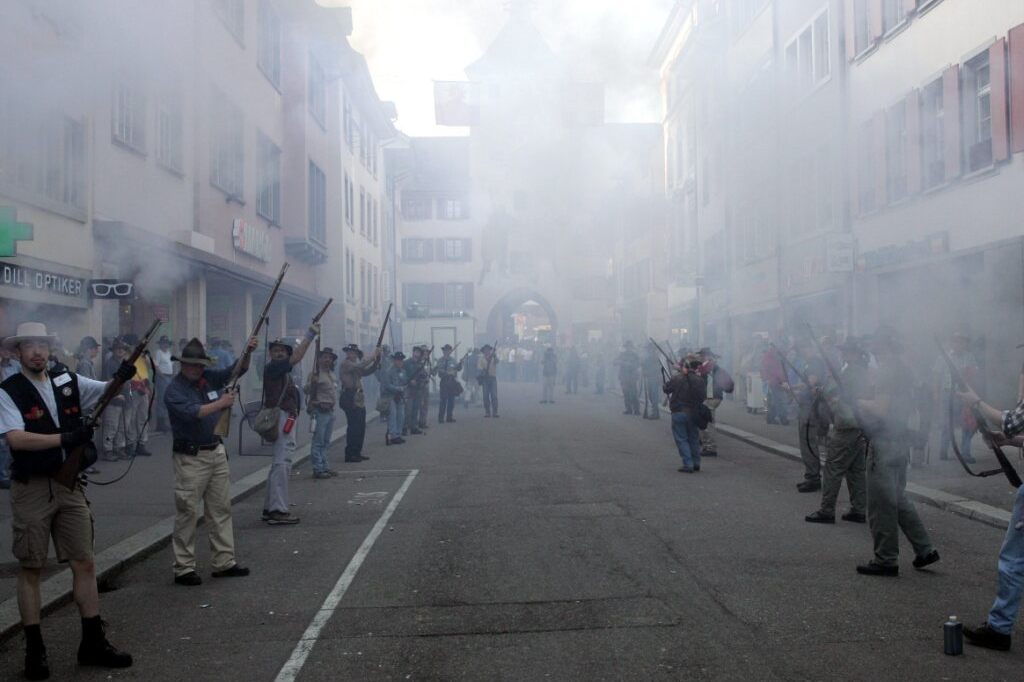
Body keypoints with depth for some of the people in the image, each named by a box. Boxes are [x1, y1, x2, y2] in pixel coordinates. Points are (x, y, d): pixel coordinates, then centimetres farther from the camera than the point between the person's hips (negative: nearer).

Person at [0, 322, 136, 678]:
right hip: (31, 489, -4)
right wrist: (66, 438, -25)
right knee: (30, 569, 5)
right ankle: (34, 650, 16)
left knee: (84, 563, 5)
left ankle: (93, 644, 14)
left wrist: (122, 376, -16)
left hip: (69, 486, 4)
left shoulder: (69, 382, 8)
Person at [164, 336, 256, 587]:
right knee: (187, 512, -2)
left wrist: (247, 353, -9)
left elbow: (237, 370, 9)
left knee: (221, 509, 9)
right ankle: (183, 568, 6)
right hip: (191, 458, -7)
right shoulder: (174, 390, -11)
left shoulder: (209, 377, 7)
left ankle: (224, 562, 16)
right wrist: (221, 403, -20)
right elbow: (192, 412, -25)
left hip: (216, 452, 7)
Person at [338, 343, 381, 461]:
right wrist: (373, 357, -15)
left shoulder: (355, 365, 21)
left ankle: (356, 453, 15)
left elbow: (368, 371, 17)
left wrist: (377, 359, 6)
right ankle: (349, 454, -6)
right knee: (354, 427, -10)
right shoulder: (346, 363, -5)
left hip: (359, 400, 9)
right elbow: (359, 367, -21)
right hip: (350, 399, -9)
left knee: (360, 427, 9)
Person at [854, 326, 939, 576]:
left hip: (884, 443, -9)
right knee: (898, 498, 19)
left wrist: (860, 402, -7)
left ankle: (886, 560, 8)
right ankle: (925, 549, 21)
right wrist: (868, 404, 14)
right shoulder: (904, 369, 12)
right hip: (901, 441, 9)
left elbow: (880, 410, -23)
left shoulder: (887, 370, -17)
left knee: (881, 505, 0)